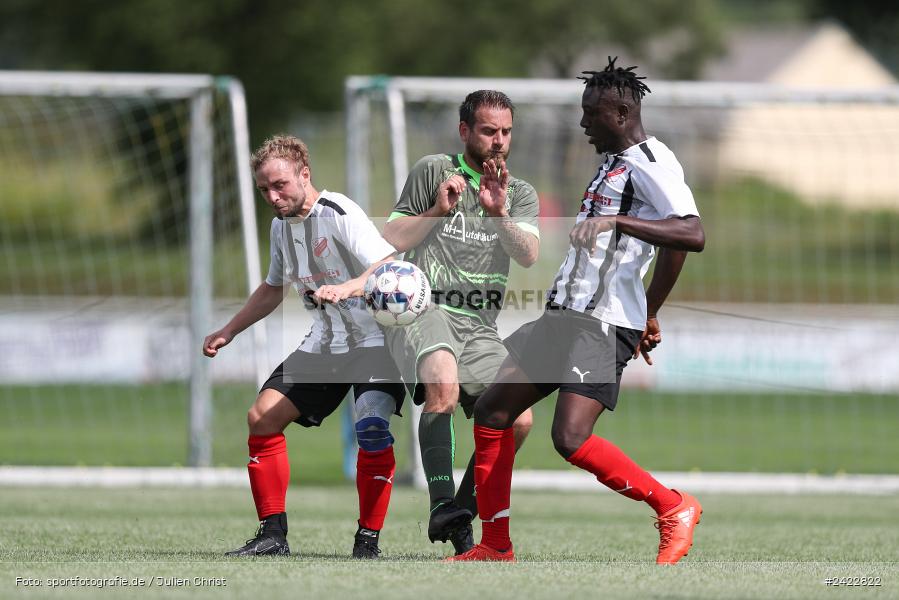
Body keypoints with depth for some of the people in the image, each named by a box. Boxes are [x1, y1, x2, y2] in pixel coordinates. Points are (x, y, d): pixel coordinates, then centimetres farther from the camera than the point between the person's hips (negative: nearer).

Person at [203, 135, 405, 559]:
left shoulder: (339, 214, -17)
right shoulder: (281, 225, 8)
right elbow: (274, 288, 26)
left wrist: (347, 288, -47)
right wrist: (229, 331, 26)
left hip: (374, 340, -8)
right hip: (323, 344, 8)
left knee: (371, 427, -27)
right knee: (262, 416, -2)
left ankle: (367, 541, -17)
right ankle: (273, 535, 5)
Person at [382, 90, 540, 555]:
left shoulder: (520, 194, 16)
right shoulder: (433, 171, 6)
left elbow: (528, 255, -2)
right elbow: (389, 242, 4)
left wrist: (499, 214, -18)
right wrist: (438, 211, -9)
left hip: (480, 325, 5)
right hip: (423, 308, -5)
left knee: (518, 420, -11)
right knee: (443, 383, -35)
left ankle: (463, 512, 8)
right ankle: (442, 507, -36)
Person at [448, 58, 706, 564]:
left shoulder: (650, 163, -11)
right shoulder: (614, 162, 19)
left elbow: (692, 235, -27)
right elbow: (666, 246, 30)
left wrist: (614, 221, -33)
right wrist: (648, 316, 33)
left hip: (604, 325, -10)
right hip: (564, 314, 10)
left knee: (571, 438, -22)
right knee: (492, 413, 8)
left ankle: (674, 508, -5)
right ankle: (496, 546, 14)